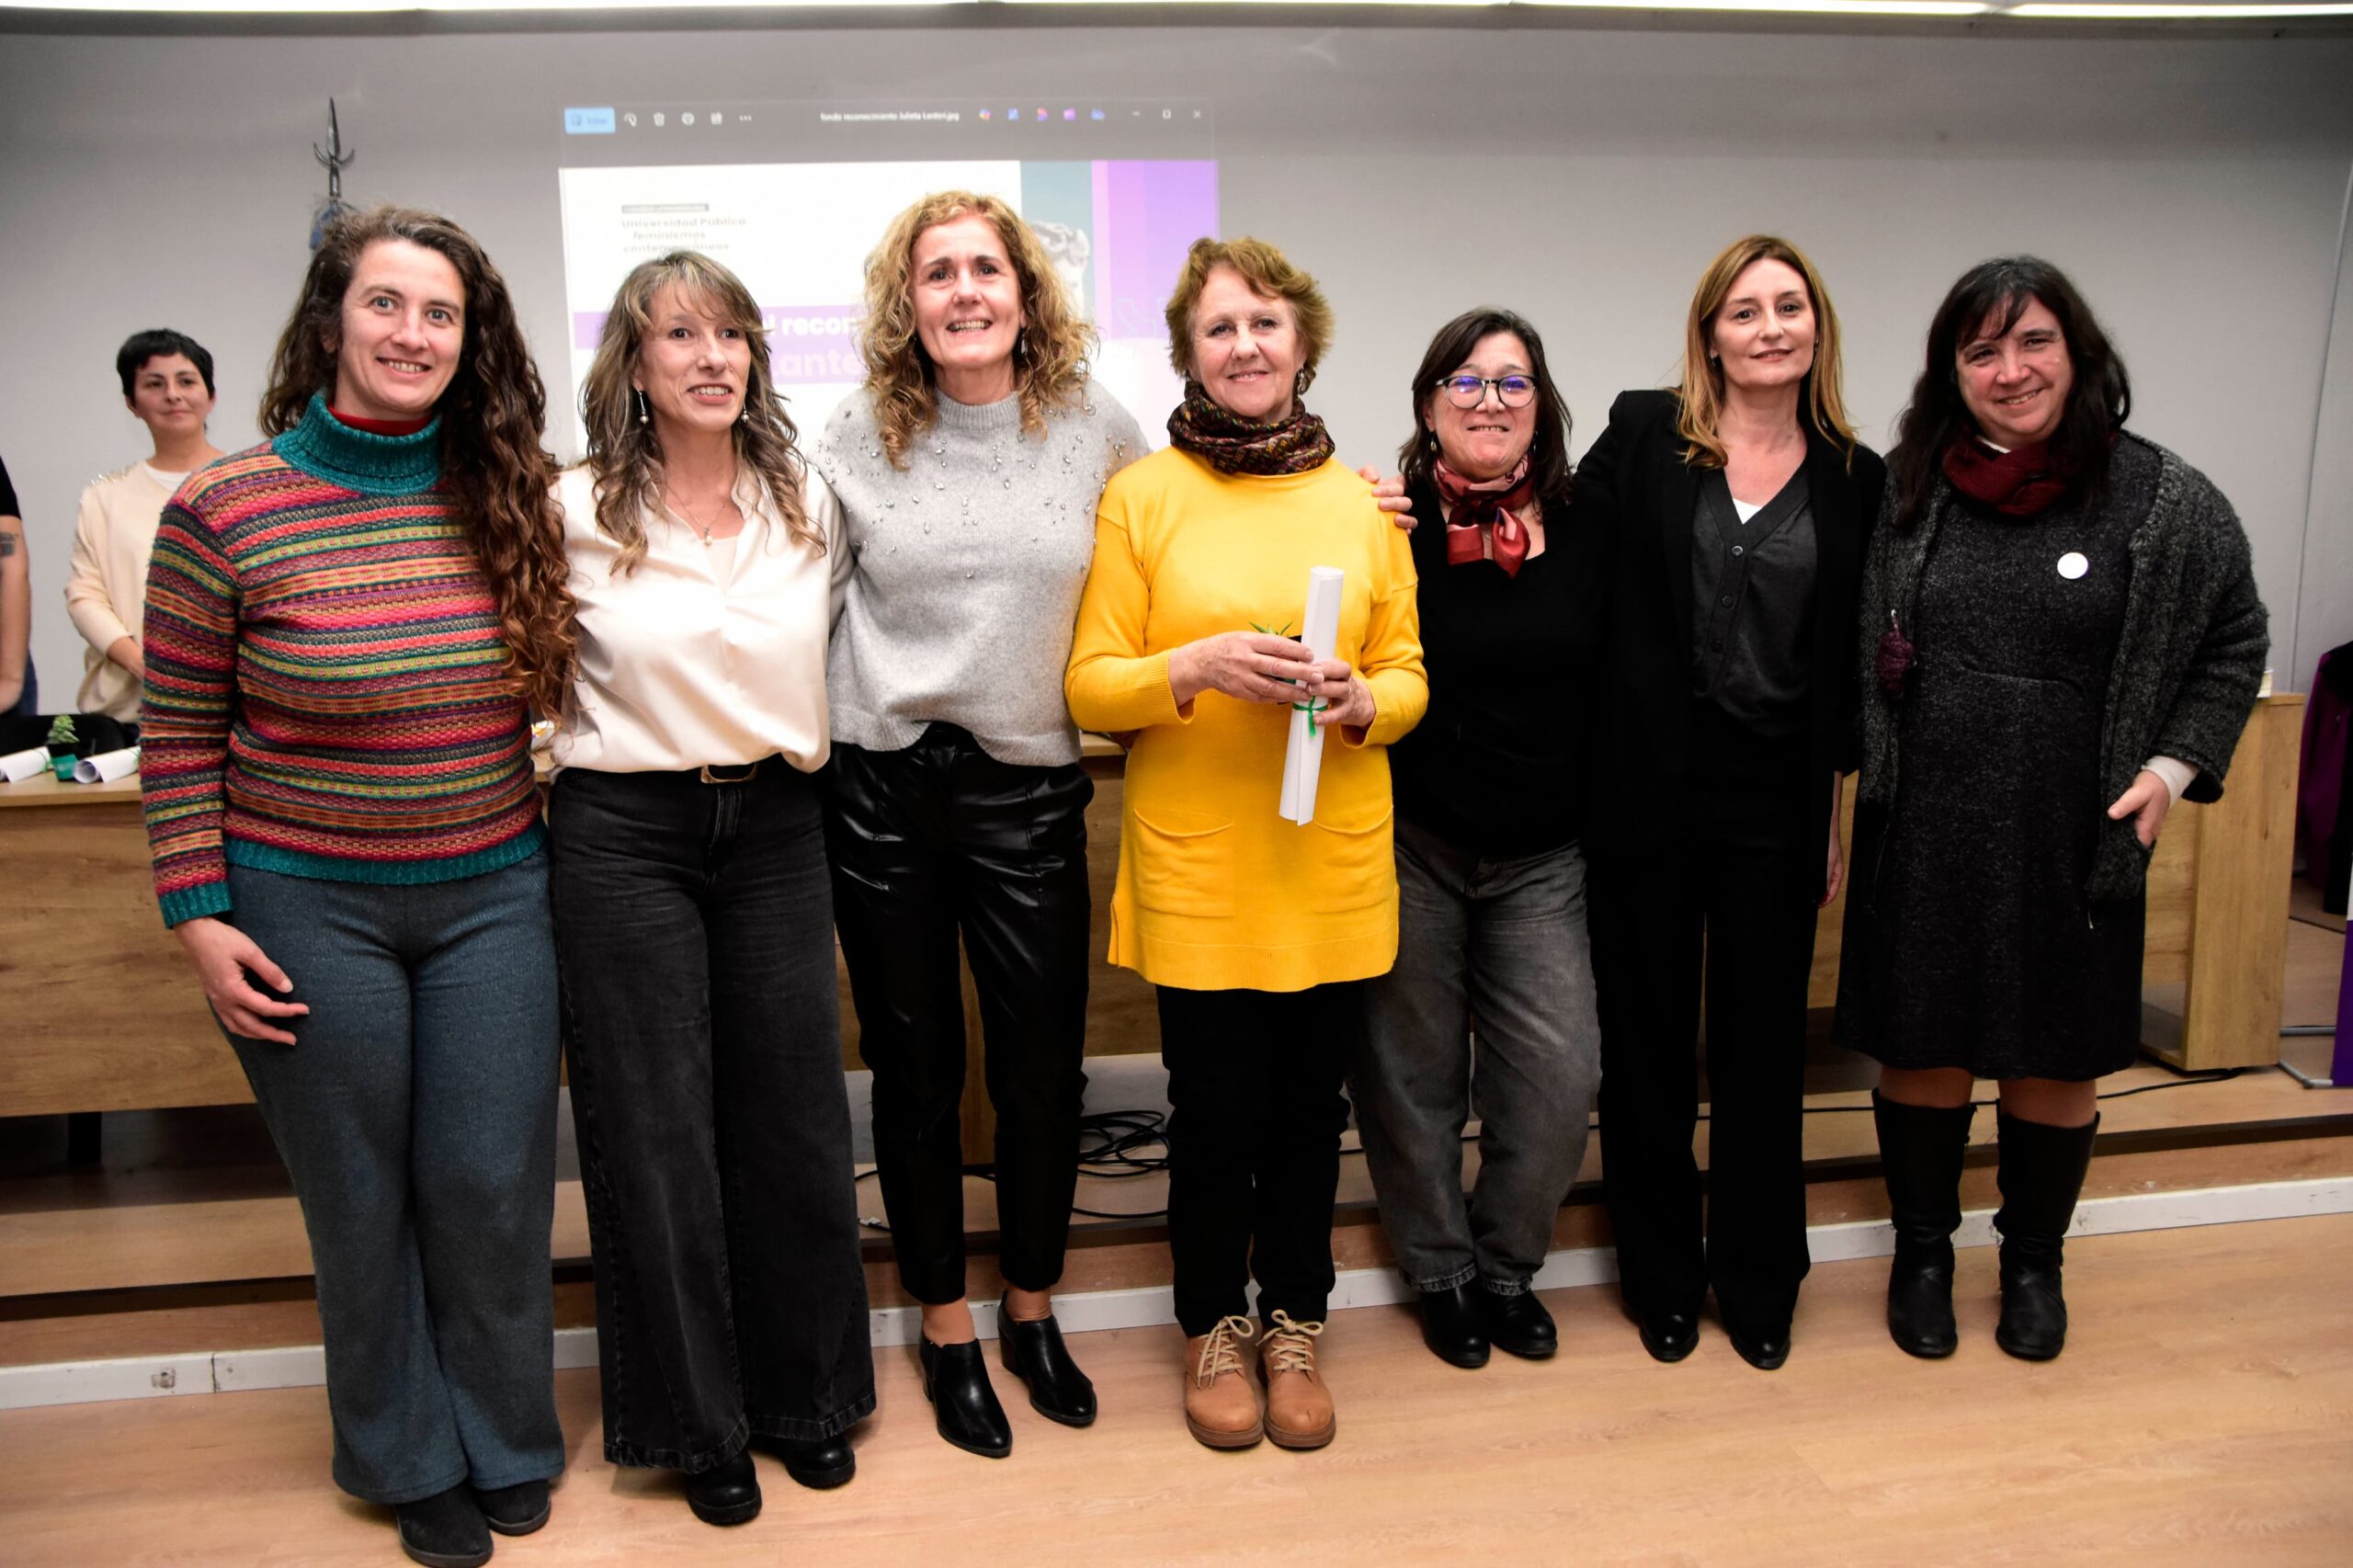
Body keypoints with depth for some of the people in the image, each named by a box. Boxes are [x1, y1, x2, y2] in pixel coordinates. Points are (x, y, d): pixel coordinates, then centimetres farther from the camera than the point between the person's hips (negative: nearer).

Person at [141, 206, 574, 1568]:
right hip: (310, 907, -2)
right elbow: (180, 734, -2)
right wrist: (200, 916, -5)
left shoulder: (508, 499, 0)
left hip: (494, 896, 2)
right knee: (361, 1198, 10)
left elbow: (554, 688, 11)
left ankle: (505, 1445, 30)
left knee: (492, 1183, 7)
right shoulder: (225, 510, -8)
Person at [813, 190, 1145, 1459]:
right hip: (883, 788, 0)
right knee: (915, 1067, 9)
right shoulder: (855, 442, 0)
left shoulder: (1095, 427, 1)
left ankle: (1031, 1311, 30)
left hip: (1030, 791, 1)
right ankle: (947, 1328, 28)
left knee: (1044, 1065, 6)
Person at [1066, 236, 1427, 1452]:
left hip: (1333, 860, 2)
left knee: (1310, 1101, 9)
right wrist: (1200, 666, -19)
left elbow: (1409, 677, 10)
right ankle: (1214, 1327, 29)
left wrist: (1357, 701, -11)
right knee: (1217, 1107, 3)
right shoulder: (1141, 495, 0)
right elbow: (1090, 688, -2)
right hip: (1195, 861, -2)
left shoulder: (1360, 500, 7)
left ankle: (1294, 1327, 32)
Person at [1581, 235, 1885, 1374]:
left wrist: (1842, 821, 8)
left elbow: (1847, 665, 8)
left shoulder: (1854, 478, 5)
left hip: (1776, 798, 2)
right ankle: (1662, 1278, 27)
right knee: (1649, 1035, 9)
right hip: (1650, 788, -1)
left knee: (1762, 1042, 10)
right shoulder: (1642, 434, -1)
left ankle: (1758, 1281, 29)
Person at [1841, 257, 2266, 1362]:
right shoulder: (1903, 491, 1)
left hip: (2076, 843, 0)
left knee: (2057, 1062, 12)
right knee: (1922, 1050, 10)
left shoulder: (2165, 502, -3)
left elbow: (2233, 642, 8)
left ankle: (2033, 1262, 34)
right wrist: (1863, 765, 2)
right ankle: (1922, 1252, 32)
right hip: (1923, 837, 1)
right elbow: (1852, 649, 10)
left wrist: (2173, 764, -4)